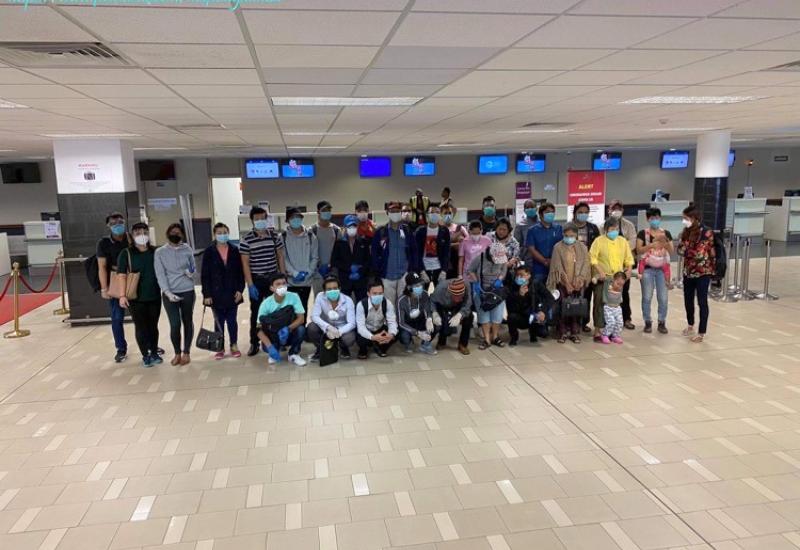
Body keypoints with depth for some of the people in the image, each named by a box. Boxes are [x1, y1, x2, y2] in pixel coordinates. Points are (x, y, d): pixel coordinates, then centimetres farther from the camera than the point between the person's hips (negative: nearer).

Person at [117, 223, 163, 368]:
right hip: (136, 298, -2)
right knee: (141, 327, 5)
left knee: (153, 326, 11)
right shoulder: (126, 254, -4)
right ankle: (145, 355, 17)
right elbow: (122, 275, -7)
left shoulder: (155, 252, 4)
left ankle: (154, 353, 26)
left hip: (154, 296, 3)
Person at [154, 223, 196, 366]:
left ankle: (186, 352, 24)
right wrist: (167, 292, -15)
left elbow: (194, 268, 12)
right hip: (169, 293, -1)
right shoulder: (160, 252, -1)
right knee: (175, 325, -5)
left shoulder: (187, 250, 2)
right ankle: (177, 353, 17)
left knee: (187, 322, 9)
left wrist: (191, 273, -12)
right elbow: (160, 274, -4)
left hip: (187, 291, 1)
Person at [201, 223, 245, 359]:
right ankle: (220, 348, 20)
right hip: (216, 294, -1)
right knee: (219, 321, 9)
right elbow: (205, 275, -4)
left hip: (232, 293, 1)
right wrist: (206, 294, -9)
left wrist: (240, 289, -5)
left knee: (232, 320, 10)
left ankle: (234, 346, 22)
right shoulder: (209, 252, -4)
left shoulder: (234, 250, 1)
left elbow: (240, 272, 3)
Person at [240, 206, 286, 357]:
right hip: (256, 280, -2)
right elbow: (245, 264, -7)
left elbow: (280, 258, 7)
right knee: (256, 312, 7)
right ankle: (254, 343, 15)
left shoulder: (275, 236, 2)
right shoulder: (246, 239, -7)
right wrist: (250, 284, -12)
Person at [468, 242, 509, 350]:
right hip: (481, 288, -2)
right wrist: (476, 283, -19)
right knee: (483, 313, -3)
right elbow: (470, 270, -9)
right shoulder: (480, 258, -24)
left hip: (496, 288, 2)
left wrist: (499, 280, -16)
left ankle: (495, 337, 15)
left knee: (497, 313, 0)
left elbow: (504, 272, 3)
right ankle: (487, 339, 3)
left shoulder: (504, 259, -15)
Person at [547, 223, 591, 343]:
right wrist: (567, 283, -13)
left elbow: (586, 264, 1)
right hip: (563, 283, -2)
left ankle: (575, 333, 12)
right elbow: (558, 267, -6)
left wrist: (579, 280, -13)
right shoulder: (558, 247, -1)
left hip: (578, 283, 2)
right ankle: (563, 333, 8)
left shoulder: (582, 247, 6)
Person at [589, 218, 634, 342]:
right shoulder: (599, 241, -3)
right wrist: (600, 271, -18)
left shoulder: (623, 241, 11)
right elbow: (592, 258, -10)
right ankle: (597, 332, 4)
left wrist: (629, 269, -2)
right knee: (600, 304, -2)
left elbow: (629, 258, 14)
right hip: (602, 278, -4)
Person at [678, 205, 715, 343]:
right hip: (688, 271, 6)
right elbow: (680, 249, 1)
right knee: (688, 300, 16)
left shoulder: (706, 232, -14)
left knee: (702, 302, -1)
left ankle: (701, 333, 6)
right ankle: (690, 325, 37)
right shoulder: (686, 231, 5)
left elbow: (699, 253, -15)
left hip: (703, 272, -6)